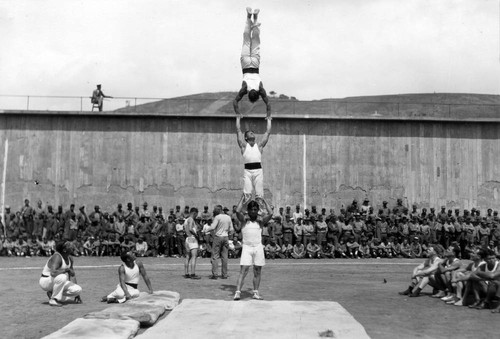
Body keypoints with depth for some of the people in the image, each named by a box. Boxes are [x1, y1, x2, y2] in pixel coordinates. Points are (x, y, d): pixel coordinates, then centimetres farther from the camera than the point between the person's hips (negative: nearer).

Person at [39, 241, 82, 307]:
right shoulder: (57, 257, -25)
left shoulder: (70, 259, 0)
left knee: (78, 289, -8)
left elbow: (72, 275, 8)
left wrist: (76, 294, 7)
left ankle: (52, 294, 5)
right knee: (62, 277, -39)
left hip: (58, 281, 8)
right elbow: (53, 273, -41)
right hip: (45, 281, -8)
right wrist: (67, 270, -28)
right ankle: (53, 300, -20)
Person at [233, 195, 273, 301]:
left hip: (258, 247, 2)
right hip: (247, 247, -2)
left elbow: (270, 214, -4)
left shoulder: (260, 222, 10)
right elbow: (237, 211, -10)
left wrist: (264, 201, 5)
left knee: (257, 271, 5)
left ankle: (256, 293, 14)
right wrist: (242, 199, -1)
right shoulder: (244, 221, 7)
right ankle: (237, 292, -14)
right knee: (243, 270, -10)